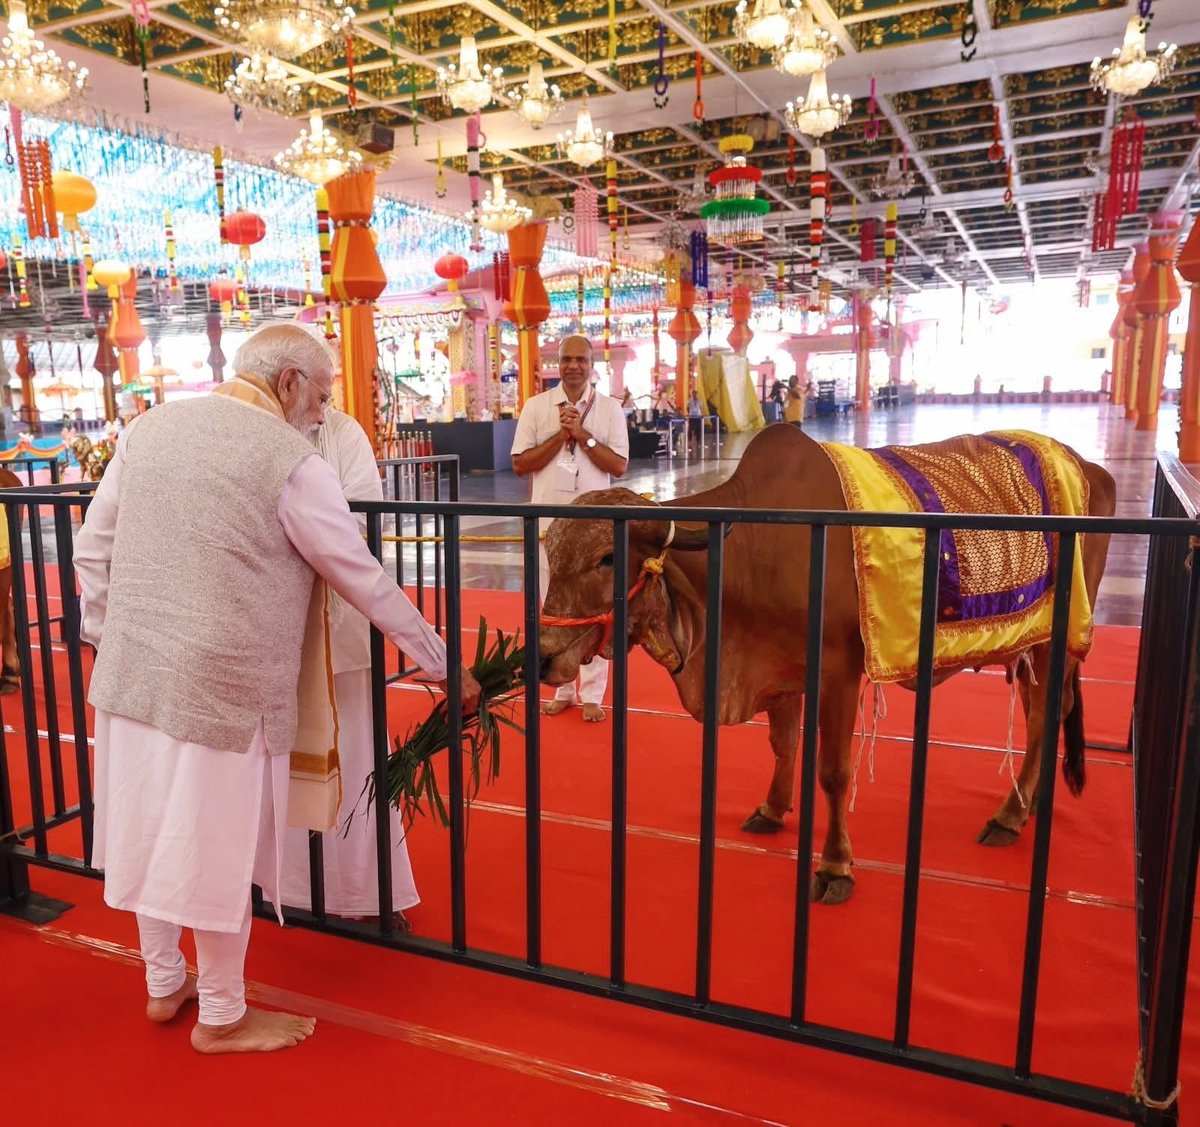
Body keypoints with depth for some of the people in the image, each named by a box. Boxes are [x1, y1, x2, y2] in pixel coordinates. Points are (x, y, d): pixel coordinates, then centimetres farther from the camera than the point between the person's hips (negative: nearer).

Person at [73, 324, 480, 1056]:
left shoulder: (148, 428, 5)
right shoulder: (292, 462, -14)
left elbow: (93, 550, 9)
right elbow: (368, 583, -10)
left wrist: (105, 639, 21)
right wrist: (444, 666, 0)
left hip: (132, 674, 7)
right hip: (226, 689, -7)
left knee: (151, 833, 20)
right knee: (220, 852, 10)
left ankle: (163, 984, 41)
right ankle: (223, 1018, 30)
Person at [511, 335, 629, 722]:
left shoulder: (609, 408, 2)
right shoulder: (536, 406, 3)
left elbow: (619, 465, -3)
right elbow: (520, 464, -2)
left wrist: (583, 434, -13)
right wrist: (562, 434, -11)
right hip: (548, 520, 1)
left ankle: (592, 694, 12)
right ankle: (562, 690, 20)